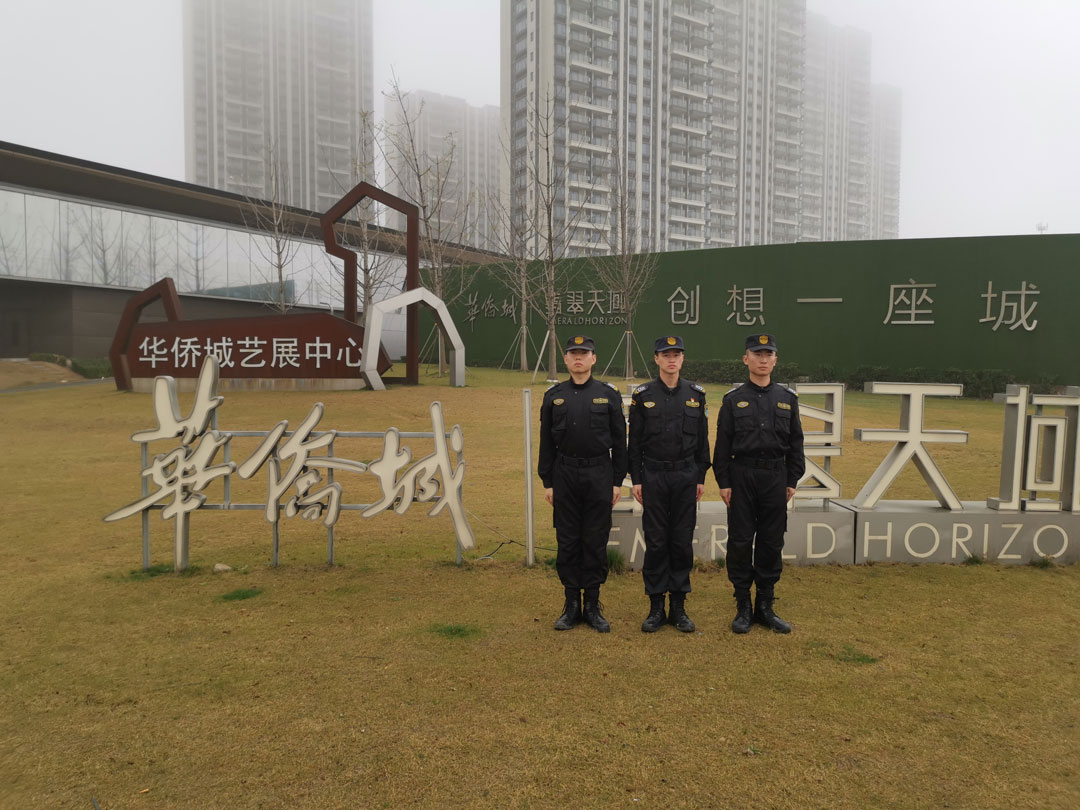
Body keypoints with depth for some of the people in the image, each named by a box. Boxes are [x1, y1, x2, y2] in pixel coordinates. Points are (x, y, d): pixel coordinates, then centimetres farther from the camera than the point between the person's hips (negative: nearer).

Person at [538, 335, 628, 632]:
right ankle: (571, 604, 18)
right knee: (567, 541, 6)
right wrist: (547, 482, 2)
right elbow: (547, 443, 6)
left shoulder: (609, 394, 2)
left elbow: (619, 441, 2)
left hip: (599, 475, -1)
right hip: (565, 475, 1)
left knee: (596, 541, 4)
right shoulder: (554, 396, 5)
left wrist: (618, 481, -2)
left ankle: (593, 605, 16)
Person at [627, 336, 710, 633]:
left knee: (682, 541, 6)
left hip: (686, 477, 2)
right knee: (655, 542, 3)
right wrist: (636, 480, -3)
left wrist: (701, 478, 4)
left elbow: (702, 439, 7)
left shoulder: (696, 394, 4)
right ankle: (656, 607, 15)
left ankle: (679, 607, 18)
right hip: (654, 476, -1)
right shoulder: (642, 395, -1)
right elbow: (634, 441, 0)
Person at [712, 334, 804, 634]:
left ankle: (765, 607, 19)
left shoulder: (788, 398, 7)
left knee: (772, 543, 7)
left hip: (776, 478, 2)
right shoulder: (733, 399, 1)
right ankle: (743, 608, 14)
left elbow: (795, 443, 9)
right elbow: (722, 445, 0)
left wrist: (792, 481, 3)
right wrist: (723, 482, -6)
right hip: (742, 477, -2)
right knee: (740, 542, 2)